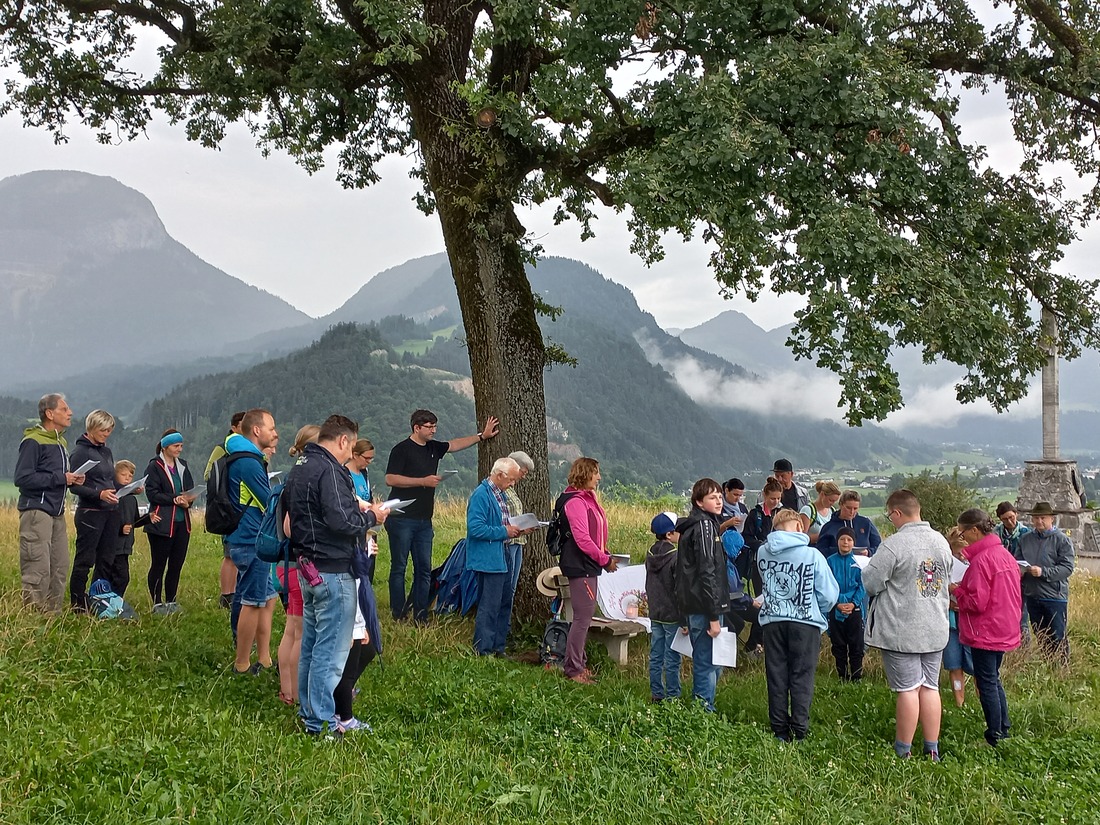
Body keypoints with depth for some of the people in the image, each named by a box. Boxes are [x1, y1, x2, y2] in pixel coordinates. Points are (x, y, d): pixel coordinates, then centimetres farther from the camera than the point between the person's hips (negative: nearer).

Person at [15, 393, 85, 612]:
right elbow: (22, 478, -16)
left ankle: (53, 614, 16)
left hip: (57, 512, 9)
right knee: (38, 569, -10)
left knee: (59, 567, 8)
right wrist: (60, 478, -16)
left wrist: (71, 479, 6)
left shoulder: (61, 442, 18)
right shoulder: (33, 442, -9)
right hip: (36, 511, -9)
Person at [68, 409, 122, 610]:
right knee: (84, 561, -3)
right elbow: (75, 486, -13)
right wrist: (98, 494, -26)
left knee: (106, 561, 9)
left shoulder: (106, 451, 16)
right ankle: (77, 607, 3)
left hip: (111, 512, 8)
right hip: (90, 513, -8)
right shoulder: (80, 451, -7)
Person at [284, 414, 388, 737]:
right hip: (332, 571, -10)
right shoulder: (329, 470, -18)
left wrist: (354, 506, 11)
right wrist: (371, 517, -8)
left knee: (311, 644, 18)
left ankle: (309, 713, 28)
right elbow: (341, 522, -25)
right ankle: (322, 722, 5)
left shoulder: (301, 467, 13)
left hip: (308, 568, 10)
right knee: (331, 649, -2)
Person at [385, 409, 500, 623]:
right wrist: (424, 481, -16)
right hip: (402, 519, -7)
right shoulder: (402, 450, -7)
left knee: (424, 569, 5)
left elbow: (455, 444, 28)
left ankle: (420, 616, 10)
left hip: (424, 520, 7)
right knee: (399, 567, -1)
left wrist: (482, 436, 28)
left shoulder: (433, 448, 13)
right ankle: (398, 614, 4)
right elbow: (390, 479, -14)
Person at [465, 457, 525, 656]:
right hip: (488, 562, -10)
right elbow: (475, 528, -25)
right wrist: (504, 531, -18)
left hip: (501, 561, 10)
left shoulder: (500, 494, 13)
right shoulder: (481, 494, -17)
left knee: (504, 604, 16)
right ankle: (482, 651, 5)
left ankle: (498, 648, 26)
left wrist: (514, 530, 6)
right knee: (489, 607, -5)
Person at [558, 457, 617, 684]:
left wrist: (605, 554, 7)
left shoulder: (587, 499, 16)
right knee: (583, 616, -6)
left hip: (588, 565, 10)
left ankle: (577, 663, 26)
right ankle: (573, 669, 2)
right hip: (580, 566, -10)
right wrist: (605, 560, -14)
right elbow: (582, 538, -22)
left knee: (585, 615, 16)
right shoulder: (575, 501, -17)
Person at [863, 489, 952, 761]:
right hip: (935, 629, 6)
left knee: (908, 689, 1)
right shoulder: (941, 542, 4)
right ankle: (932, 750, 18)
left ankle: (903, 751, 11)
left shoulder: (894, 545, -19)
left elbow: (870, 583, -16)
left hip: (901, 631, -6)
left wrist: (868, 564, 4)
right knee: (930, 687, 12)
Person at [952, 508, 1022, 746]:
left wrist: (956, 590, -6)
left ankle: (995, 738, 9)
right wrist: (964, 589, 13)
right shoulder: (1006, 555, 6)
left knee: (986, 684, 2)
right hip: (1005, 631, 9)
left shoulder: (981, 560, -22)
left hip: (985, 633, -9)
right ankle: (1004, 730, 29)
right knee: (994, 680, 21)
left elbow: (976, 603, -23)